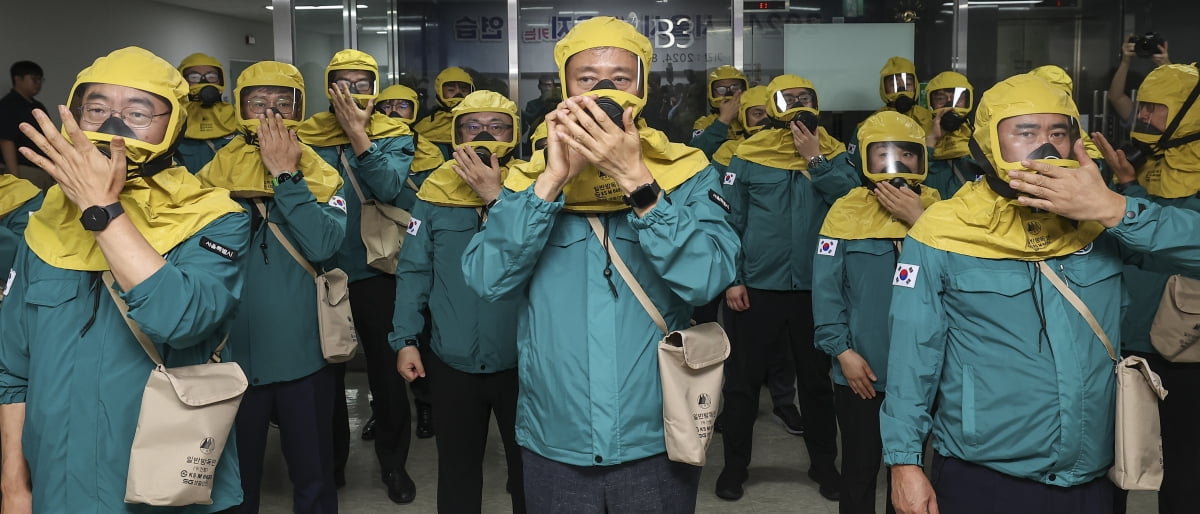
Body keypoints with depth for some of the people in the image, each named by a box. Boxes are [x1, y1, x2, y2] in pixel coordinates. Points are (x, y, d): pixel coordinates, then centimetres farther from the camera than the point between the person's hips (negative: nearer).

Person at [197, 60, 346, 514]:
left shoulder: (319, 175, -1)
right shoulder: (217, 172, 0)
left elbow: (325, 245, -19)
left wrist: (285, 174, -19)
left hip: (302, 355, 0)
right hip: (234, 355, 1)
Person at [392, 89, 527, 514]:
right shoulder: (437, 192, -1)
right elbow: (414, 271, 0)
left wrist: (495, 196, -23)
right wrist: (404, 338, -4)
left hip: (521, 359, -1)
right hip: (452, 360, 2)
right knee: (456, 466, 18)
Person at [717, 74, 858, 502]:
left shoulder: (834, 154, 2)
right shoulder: (749, 156, -4)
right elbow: (730, 221, -3)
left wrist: (816, 159, -16)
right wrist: (731, 278, -7)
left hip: (816, 287, 2)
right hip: (758, 287, -1)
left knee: (816, 380, 15)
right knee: (742, 379, 8)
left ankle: (824, 463, 31)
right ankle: (735, 464, 24)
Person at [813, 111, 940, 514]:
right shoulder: (846, 211, -5)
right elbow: (826, 287, -7)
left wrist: (918, 220, -19)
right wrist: (842, 351, -11)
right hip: (859, 372, -2)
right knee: (859, 469, 11)